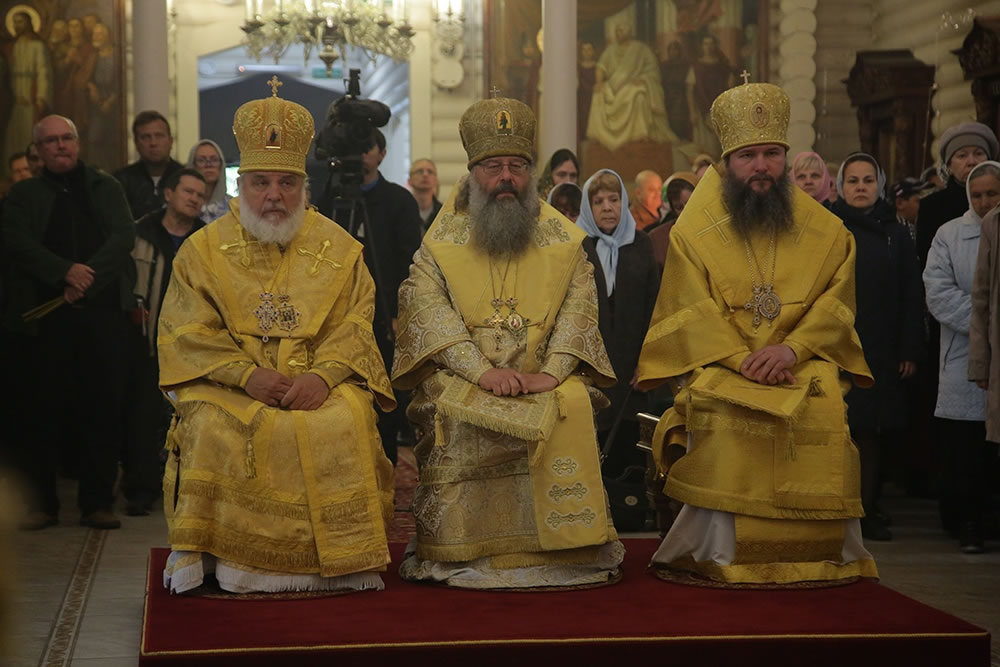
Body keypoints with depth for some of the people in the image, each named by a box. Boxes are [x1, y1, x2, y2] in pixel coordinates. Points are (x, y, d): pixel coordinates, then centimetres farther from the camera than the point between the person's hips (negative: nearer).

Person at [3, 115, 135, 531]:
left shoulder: (105, 188, 16)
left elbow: (124, 236, 2)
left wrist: (87, 279, -12)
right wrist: (66, 271, -17)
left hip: (101, 313, 1)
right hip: (44, 318, 0)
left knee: (102, 410, 0)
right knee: (42, 411, 0)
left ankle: (97, 503, 6)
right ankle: (42, 504, 8)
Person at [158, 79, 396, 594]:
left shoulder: (338, 248, 11)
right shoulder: (203, 250, 10)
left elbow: (355, 328, 3)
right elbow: (186, 334, 1)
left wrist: (324, 374, -18)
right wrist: (247, 373, -15)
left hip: (319, 383, 0)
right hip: (228, 384, 0)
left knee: (343, 423, -30)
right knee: (212, 427, -31)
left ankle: (341, 560, -18)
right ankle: (206, 554, -18)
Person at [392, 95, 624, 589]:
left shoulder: (563, 240, 13)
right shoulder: (442, 241, 9)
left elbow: (579, 306, 1)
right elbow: (426, 309, -6)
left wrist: (552, 370, -17)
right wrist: (482, 369, -20)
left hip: (546, 379, 1)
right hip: (463, 377, 0)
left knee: (571, 406, -29)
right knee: (456, 413, -31)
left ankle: (565, 551, -20)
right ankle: (463, 555, -21)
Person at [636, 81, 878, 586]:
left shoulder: (825, 231, 12)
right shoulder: (693, 232, 7)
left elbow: (835, 304, 5)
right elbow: (693, 314, 0)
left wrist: (792, 348, -14)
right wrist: (742, 360, -16)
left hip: (803, 367, 1)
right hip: (718, 369, -1)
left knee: (826, 414, -29)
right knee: (727, 420, -33)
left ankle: (820, 558, -14)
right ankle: (721, 556, -20)